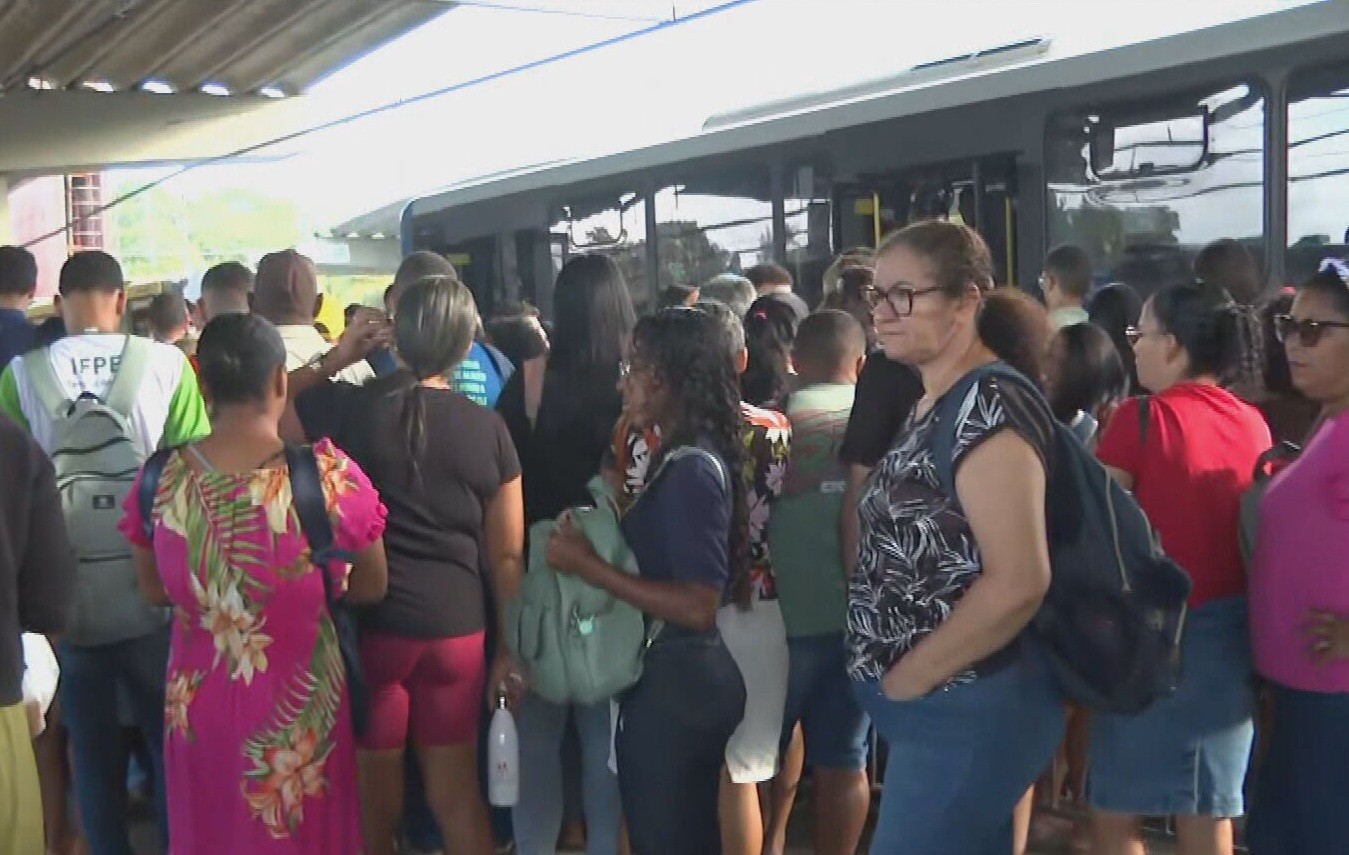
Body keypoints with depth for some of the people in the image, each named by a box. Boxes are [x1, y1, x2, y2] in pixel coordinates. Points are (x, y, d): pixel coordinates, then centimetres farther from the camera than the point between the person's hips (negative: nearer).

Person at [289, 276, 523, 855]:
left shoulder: (348, 407, -10)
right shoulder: (488, 428, -5)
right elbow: (505, 554, -1)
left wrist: (335, 360, 5)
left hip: (370, 621, -1)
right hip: (457, 627, 1)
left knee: (376, 778, 16)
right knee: (456, 783, 13)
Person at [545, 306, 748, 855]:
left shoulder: (692, 471, -20)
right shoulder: (687, 462, 8)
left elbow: (698, 606, -26)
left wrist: (589, 568, -23)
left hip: (675, 684, -9)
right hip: (677, 677, 9)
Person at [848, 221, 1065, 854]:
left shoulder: (988, 409, -18)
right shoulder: (931, 406, 11)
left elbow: (1018, 582, -25)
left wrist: (905, 679, -16)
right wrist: (884, 668, 5)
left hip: (964, 710, -9)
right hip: (936, 706, 9)